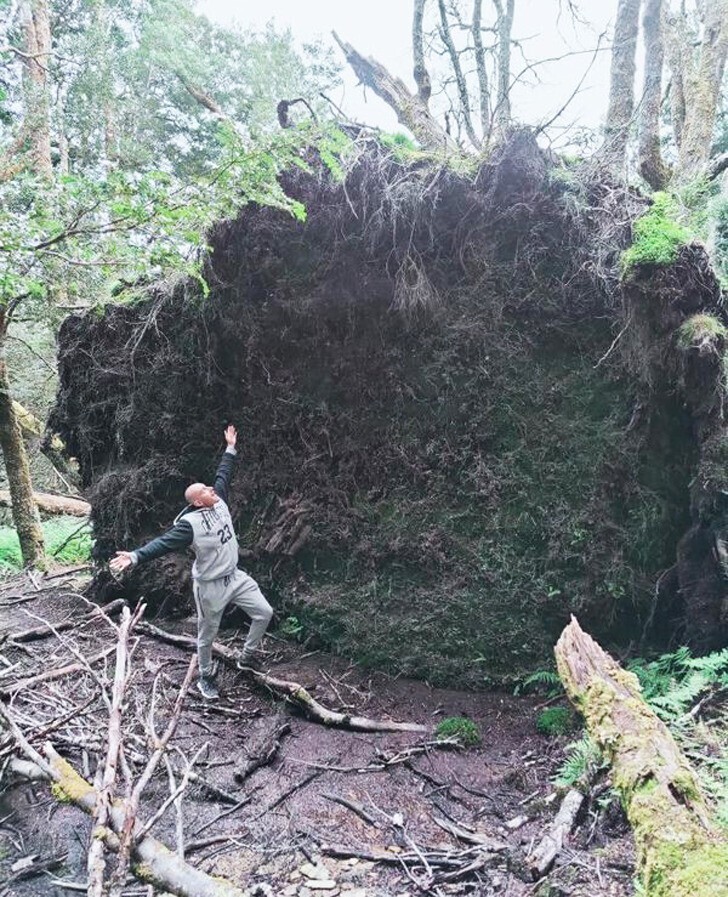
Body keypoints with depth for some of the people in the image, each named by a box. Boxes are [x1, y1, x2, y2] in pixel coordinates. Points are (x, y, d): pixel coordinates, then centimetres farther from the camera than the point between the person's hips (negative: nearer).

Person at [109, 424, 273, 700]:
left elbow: (223, 475, 10)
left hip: (235, 576, 7)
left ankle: (247, 656, 27)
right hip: (210, 586, -7)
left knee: (264, 612, 7)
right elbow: (163, 543, -32)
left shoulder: (219, 502, -4)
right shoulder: (190, 523, -24)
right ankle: (206, 677, 34)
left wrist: (230, 448, 16)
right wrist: (135, 556, -46)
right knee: (207, 635, 11)